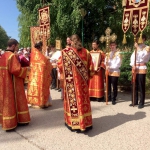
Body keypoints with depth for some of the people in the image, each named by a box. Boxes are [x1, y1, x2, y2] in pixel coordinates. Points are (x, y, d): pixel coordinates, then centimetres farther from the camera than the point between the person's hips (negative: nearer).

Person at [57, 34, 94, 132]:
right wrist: (87, 77, 17)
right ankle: (85, 123, 22)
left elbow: (60, 65, 1)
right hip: (82, 81, 2)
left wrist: (64, 74, 19)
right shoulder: (86, 52, 1)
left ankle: (73, 123, 18)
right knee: (83, 99, 11)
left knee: (73, 99, 7)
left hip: (71, 81, -2)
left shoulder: (66, 52, -6)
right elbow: (91, 67, 3)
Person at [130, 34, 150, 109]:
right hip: (135, 69, 5)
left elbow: (142, 56, -16)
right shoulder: (137, 48, 18)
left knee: (141, 86, -4)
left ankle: (141, 102, 3)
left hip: (142, 69, -5)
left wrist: (138, 48, -12)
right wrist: (133, 65, -7)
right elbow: (132, 57, 8)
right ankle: (135, 101, 18)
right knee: (135, 86, 8)